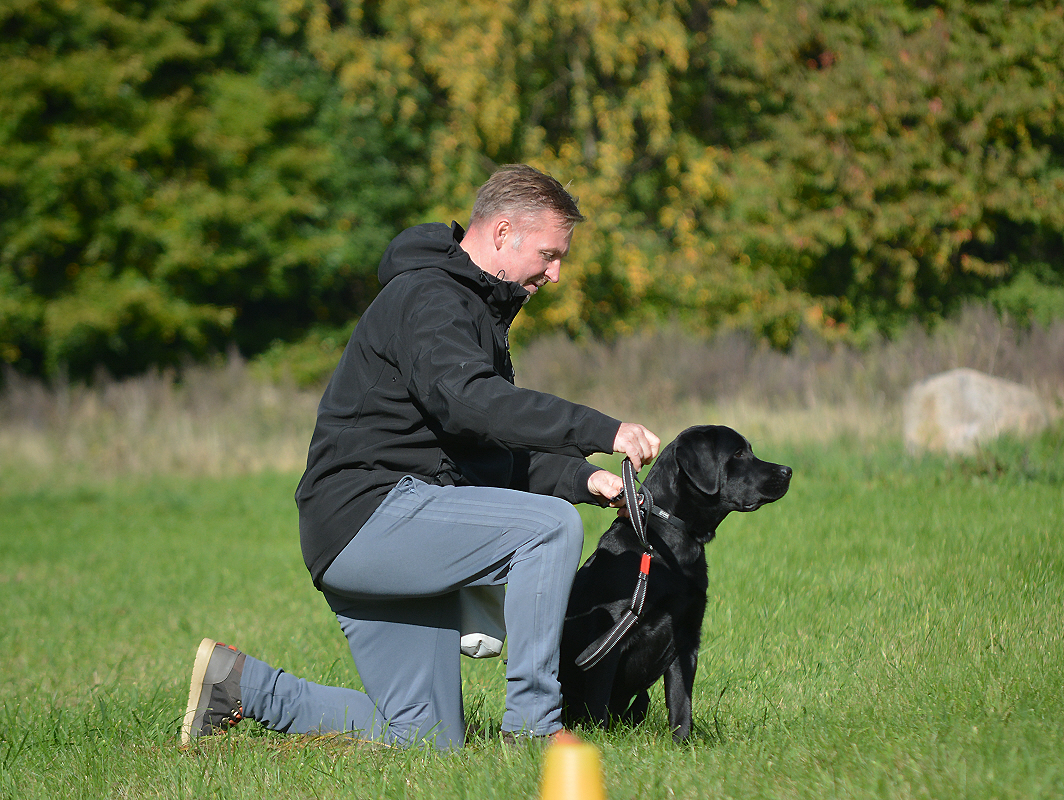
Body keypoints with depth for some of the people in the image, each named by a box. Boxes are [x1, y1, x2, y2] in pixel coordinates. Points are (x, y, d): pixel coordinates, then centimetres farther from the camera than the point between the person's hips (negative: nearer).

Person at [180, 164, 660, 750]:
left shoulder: (476, 309, 22)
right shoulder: (428, 298, -12)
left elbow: (499, 451, 20)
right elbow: (468, 400, -30)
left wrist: (583, 479, 2)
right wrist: (603, 432, -33)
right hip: (367, 512, -10)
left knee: (427, 739, 8)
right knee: (550, 526, -23)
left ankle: (244, 686, 17)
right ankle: (532, 725, -18)